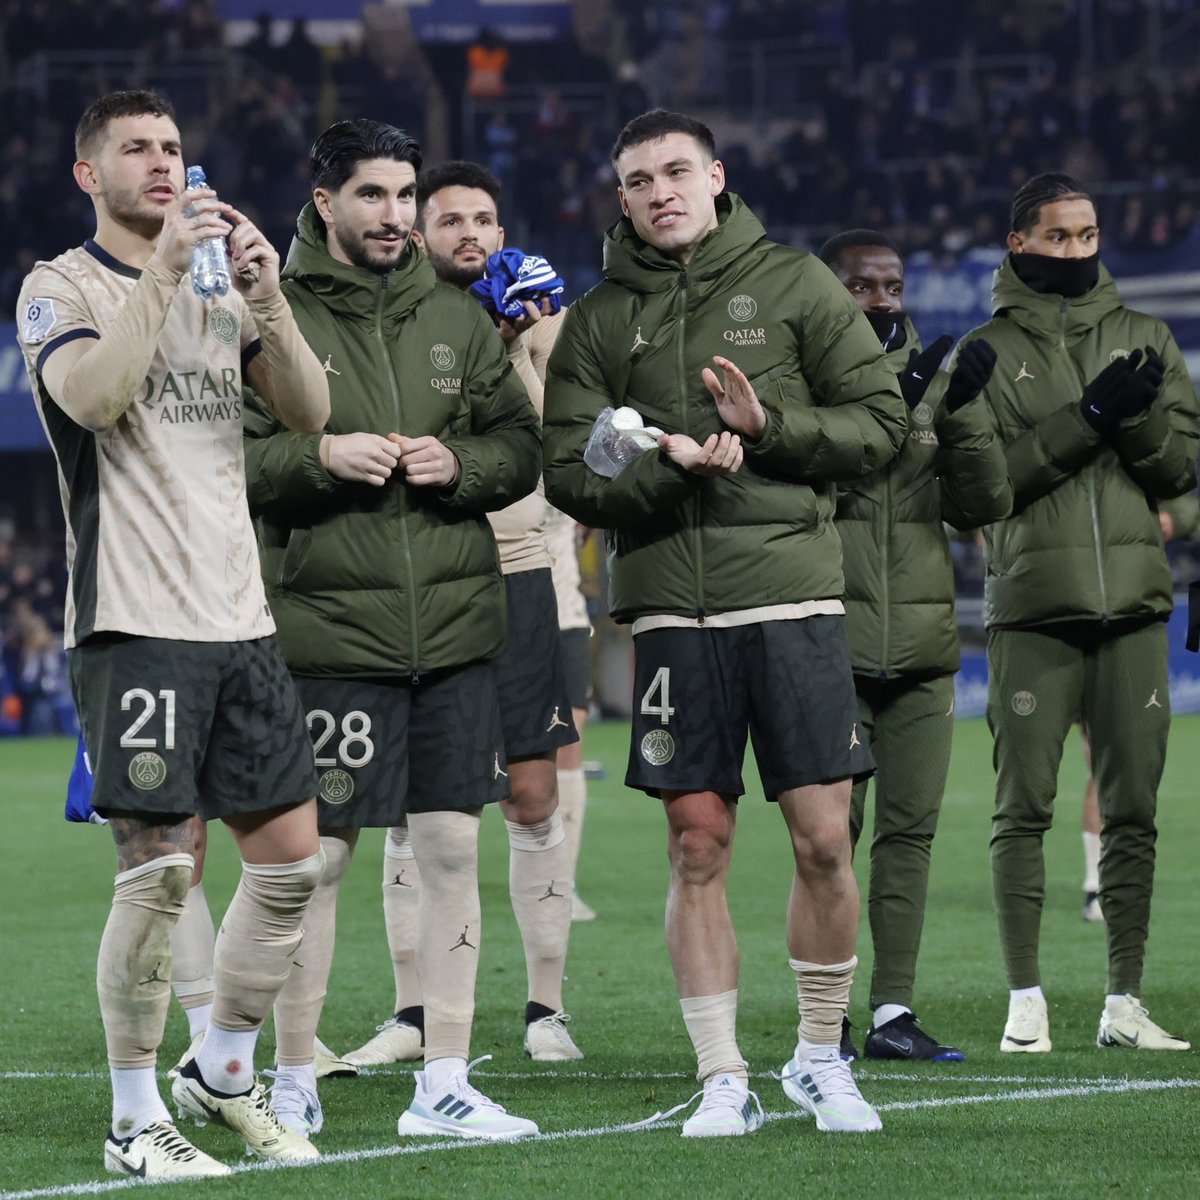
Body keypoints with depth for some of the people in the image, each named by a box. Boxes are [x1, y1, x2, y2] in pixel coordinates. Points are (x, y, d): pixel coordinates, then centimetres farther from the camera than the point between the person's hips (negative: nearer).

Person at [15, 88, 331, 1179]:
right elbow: (93, 395, -19)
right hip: (135, 624, -6)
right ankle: (135, 1118, 1)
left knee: (292, 858, 5)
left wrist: (268, 300, -7)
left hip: (240, 617, 6)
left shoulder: (219, 290, 18)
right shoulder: (60, 289, 0)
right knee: (160, 868, -9)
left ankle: (222, 1074, 22)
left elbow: (310, 411, 8)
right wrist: (163, 271, -19)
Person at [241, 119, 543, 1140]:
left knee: (452, 851, 4)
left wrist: (463, 464, -5)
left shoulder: (457, 320, 12)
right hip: (328, 631, -4)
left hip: (456, 630, 4)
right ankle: (293, 1079, 12)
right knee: (316, 858, -1)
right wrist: (321, 456, -19)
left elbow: (523, 444, 15)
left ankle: (444, 1084, 10)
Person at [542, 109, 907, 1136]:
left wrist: (772, 425, -10)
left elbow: (881, 422, 5)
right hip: (669, 606, 1)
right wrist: (668, 465, -14)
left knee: (824, 839, -2)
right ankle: (722, 1077, 7)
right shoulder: (599, 321, 10)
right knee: (698, 848, 0)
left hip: (792, 594, -1)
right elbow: (571, 475, 4)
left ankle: (821, 1057, 16)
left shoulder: (794, 283, 7)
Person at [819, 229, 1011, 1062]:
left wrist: (965, 414, -9)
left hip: (921, 645, 4)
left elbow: (987, 504, 6)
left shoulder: (929, 380, 14)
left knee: (911, 827, 3)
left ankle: (894, 1010, 7)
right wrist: (889, 403, -23)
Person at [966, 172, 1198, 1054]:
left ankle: (1126, 1000, 8)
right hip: (1032, 609, -3)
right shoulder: (989, 352, 4)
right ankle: (1026, 999, 3)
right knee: (1024, 808, -3)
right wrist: (1089, 417, -15)